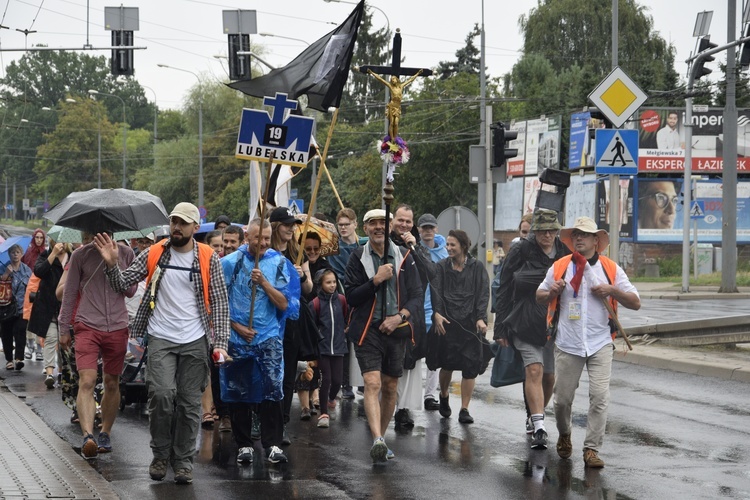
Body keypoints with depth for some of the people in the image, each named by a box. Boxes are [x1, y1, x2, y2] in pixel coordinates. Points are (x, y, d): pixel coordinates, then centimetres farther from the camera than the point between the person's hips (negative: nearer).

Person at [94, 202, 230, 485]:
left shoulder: (208, 259, 1)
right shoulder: (154, 254, 4)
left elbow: (219, 303, 2)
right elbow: (122, 284, 4)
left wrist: (221, 342, -6)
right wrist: (111, 264, -16)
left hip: (195, 342, 0)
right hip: (161, 339, 0)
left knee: (189, 403, 3)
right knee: (162, 394, -15)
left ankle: (183, 459, 16)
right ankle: (160, 454, 4)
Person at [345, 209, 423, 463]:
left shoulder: (403, 257, 5)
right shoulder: (358, 258, 1)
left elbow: (417, 296, 5)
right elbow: (351, 297, -4)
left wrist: (400, 316, -11)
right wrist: (376, 280, -16)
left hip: (396, 330, 3)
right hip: (368, 330, -3)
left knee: (390, 387, 10)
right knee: (372, 384, -17)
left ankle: (381, 438, 25)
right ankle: (377, 440, -28)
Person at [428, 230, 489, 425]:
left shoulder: (476, 267, 5)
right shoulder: (442, 266, 8)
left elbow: (483, 293, 0)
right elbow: (436, 291, -1)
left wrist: (481, 318, -13)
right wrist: (437, 313, -17)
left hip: (470, 322, 0)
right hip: (447, 321, 0)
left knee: (470, 367, -4)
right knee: (447, 363, 3)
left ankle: (464, 409, 4)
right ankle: (443, 397, 32)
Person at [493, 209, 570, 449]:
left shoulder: (566, 253, 4)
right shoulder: (520, 252, -1)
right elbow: (504, 291, 3)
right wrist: (501, 328, 0)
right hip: (526, 324, -3)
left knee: (549, 376, 9)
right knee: (534, 370, -16)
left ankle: (533, 417, 32)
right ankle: (538, 427, -22)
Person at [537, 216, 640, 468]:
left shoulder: (611, 269, 4)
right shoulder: (559, 267, 6)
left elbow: (636, 303, 4)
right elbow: (539, 297, 17)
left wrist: (612, 290, -12)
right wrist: (552, 292, -5)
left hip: (600, 344, -1)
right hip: (567, 344, 1)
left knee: (599, 397, -11)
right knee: (563, 398, 5)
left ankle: (591, 449, -4)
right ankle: (564, 434, 34)